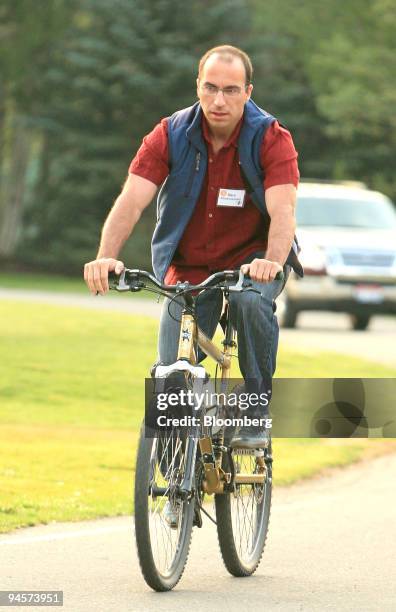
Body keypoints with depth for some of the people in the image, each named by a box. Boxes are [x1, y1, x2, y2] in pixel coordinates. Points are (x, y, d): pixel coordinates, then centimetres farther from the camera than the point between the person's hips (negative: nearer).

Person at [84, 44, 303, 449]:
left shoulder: (271, 139, -16)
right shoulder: (170, 135, -12)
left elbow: (282, 211, -28)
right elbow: (131, 200, -21)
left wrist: (272, 261, -49)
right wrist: (106, 257, -38)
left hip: (252, 258, -2)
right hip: (189, 266, 2)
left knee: (251, 300, -36)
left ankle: (256, 412, -19)